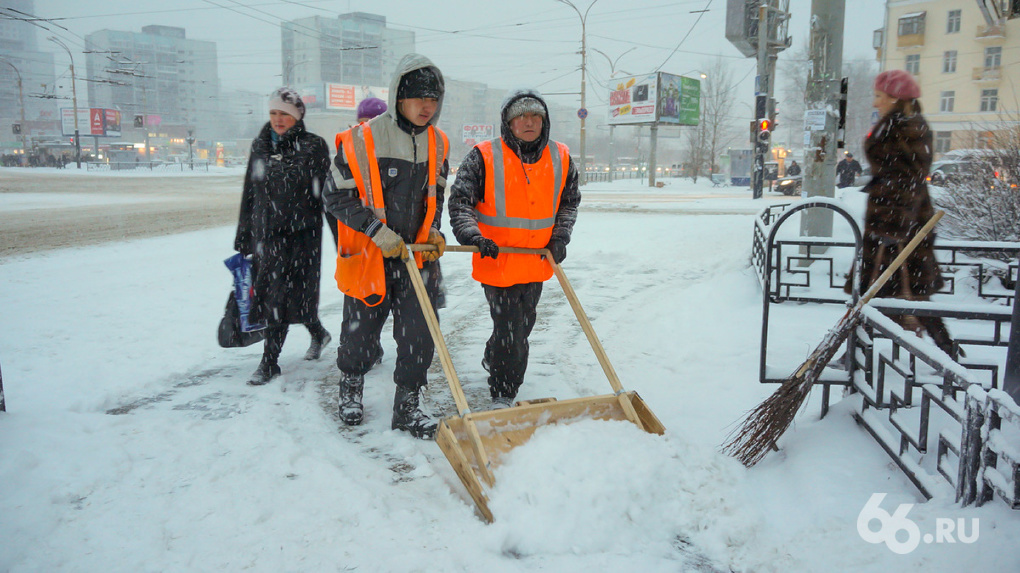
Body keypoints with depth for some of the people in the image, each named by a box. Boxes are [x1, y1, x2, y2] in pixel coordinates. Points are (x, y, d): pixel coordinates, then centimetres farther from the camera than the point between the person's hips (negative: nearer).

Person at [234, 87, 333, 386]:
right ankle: (318, 333, 35)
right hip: (265, 231, 6)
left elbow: (326, 193, -7)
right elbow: (249, 193, 16)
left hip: (300, 232, -6)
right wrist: (243, 237, 15)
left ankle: (269, 362, 5)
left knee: (281, 296, -6)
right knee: (268, 291, 12)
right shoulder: (260, 146, 12)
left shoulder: (313, 146, -4)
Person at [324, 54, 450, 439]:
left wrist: (433, 233, -1)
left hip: (417, 256, 4)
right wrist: (381, 233, -18)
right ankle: (351, 386, 39)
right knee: (361, 332, 11)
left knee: (419, 334, 2)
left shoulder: (436, 143, 5)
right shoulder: (361, 140, -13)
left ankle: (407, 406, 18)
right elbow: (337, 198, -10)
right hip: (368, 257, -4)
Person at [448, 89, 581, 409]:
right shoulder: (484, 157, -9)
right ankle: (503, 397, 11)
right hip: (497, 260, -5)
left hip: (537, 263, 5)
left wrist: (560, 238, 2)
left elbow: (569, 202, 15)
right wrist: (473, 235, -23)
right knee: (509, 328, -4)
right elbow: (460, 201, -8)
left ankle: (493, 360, 46)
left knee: (522, 325, 19)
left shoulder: (560, 159, 4)